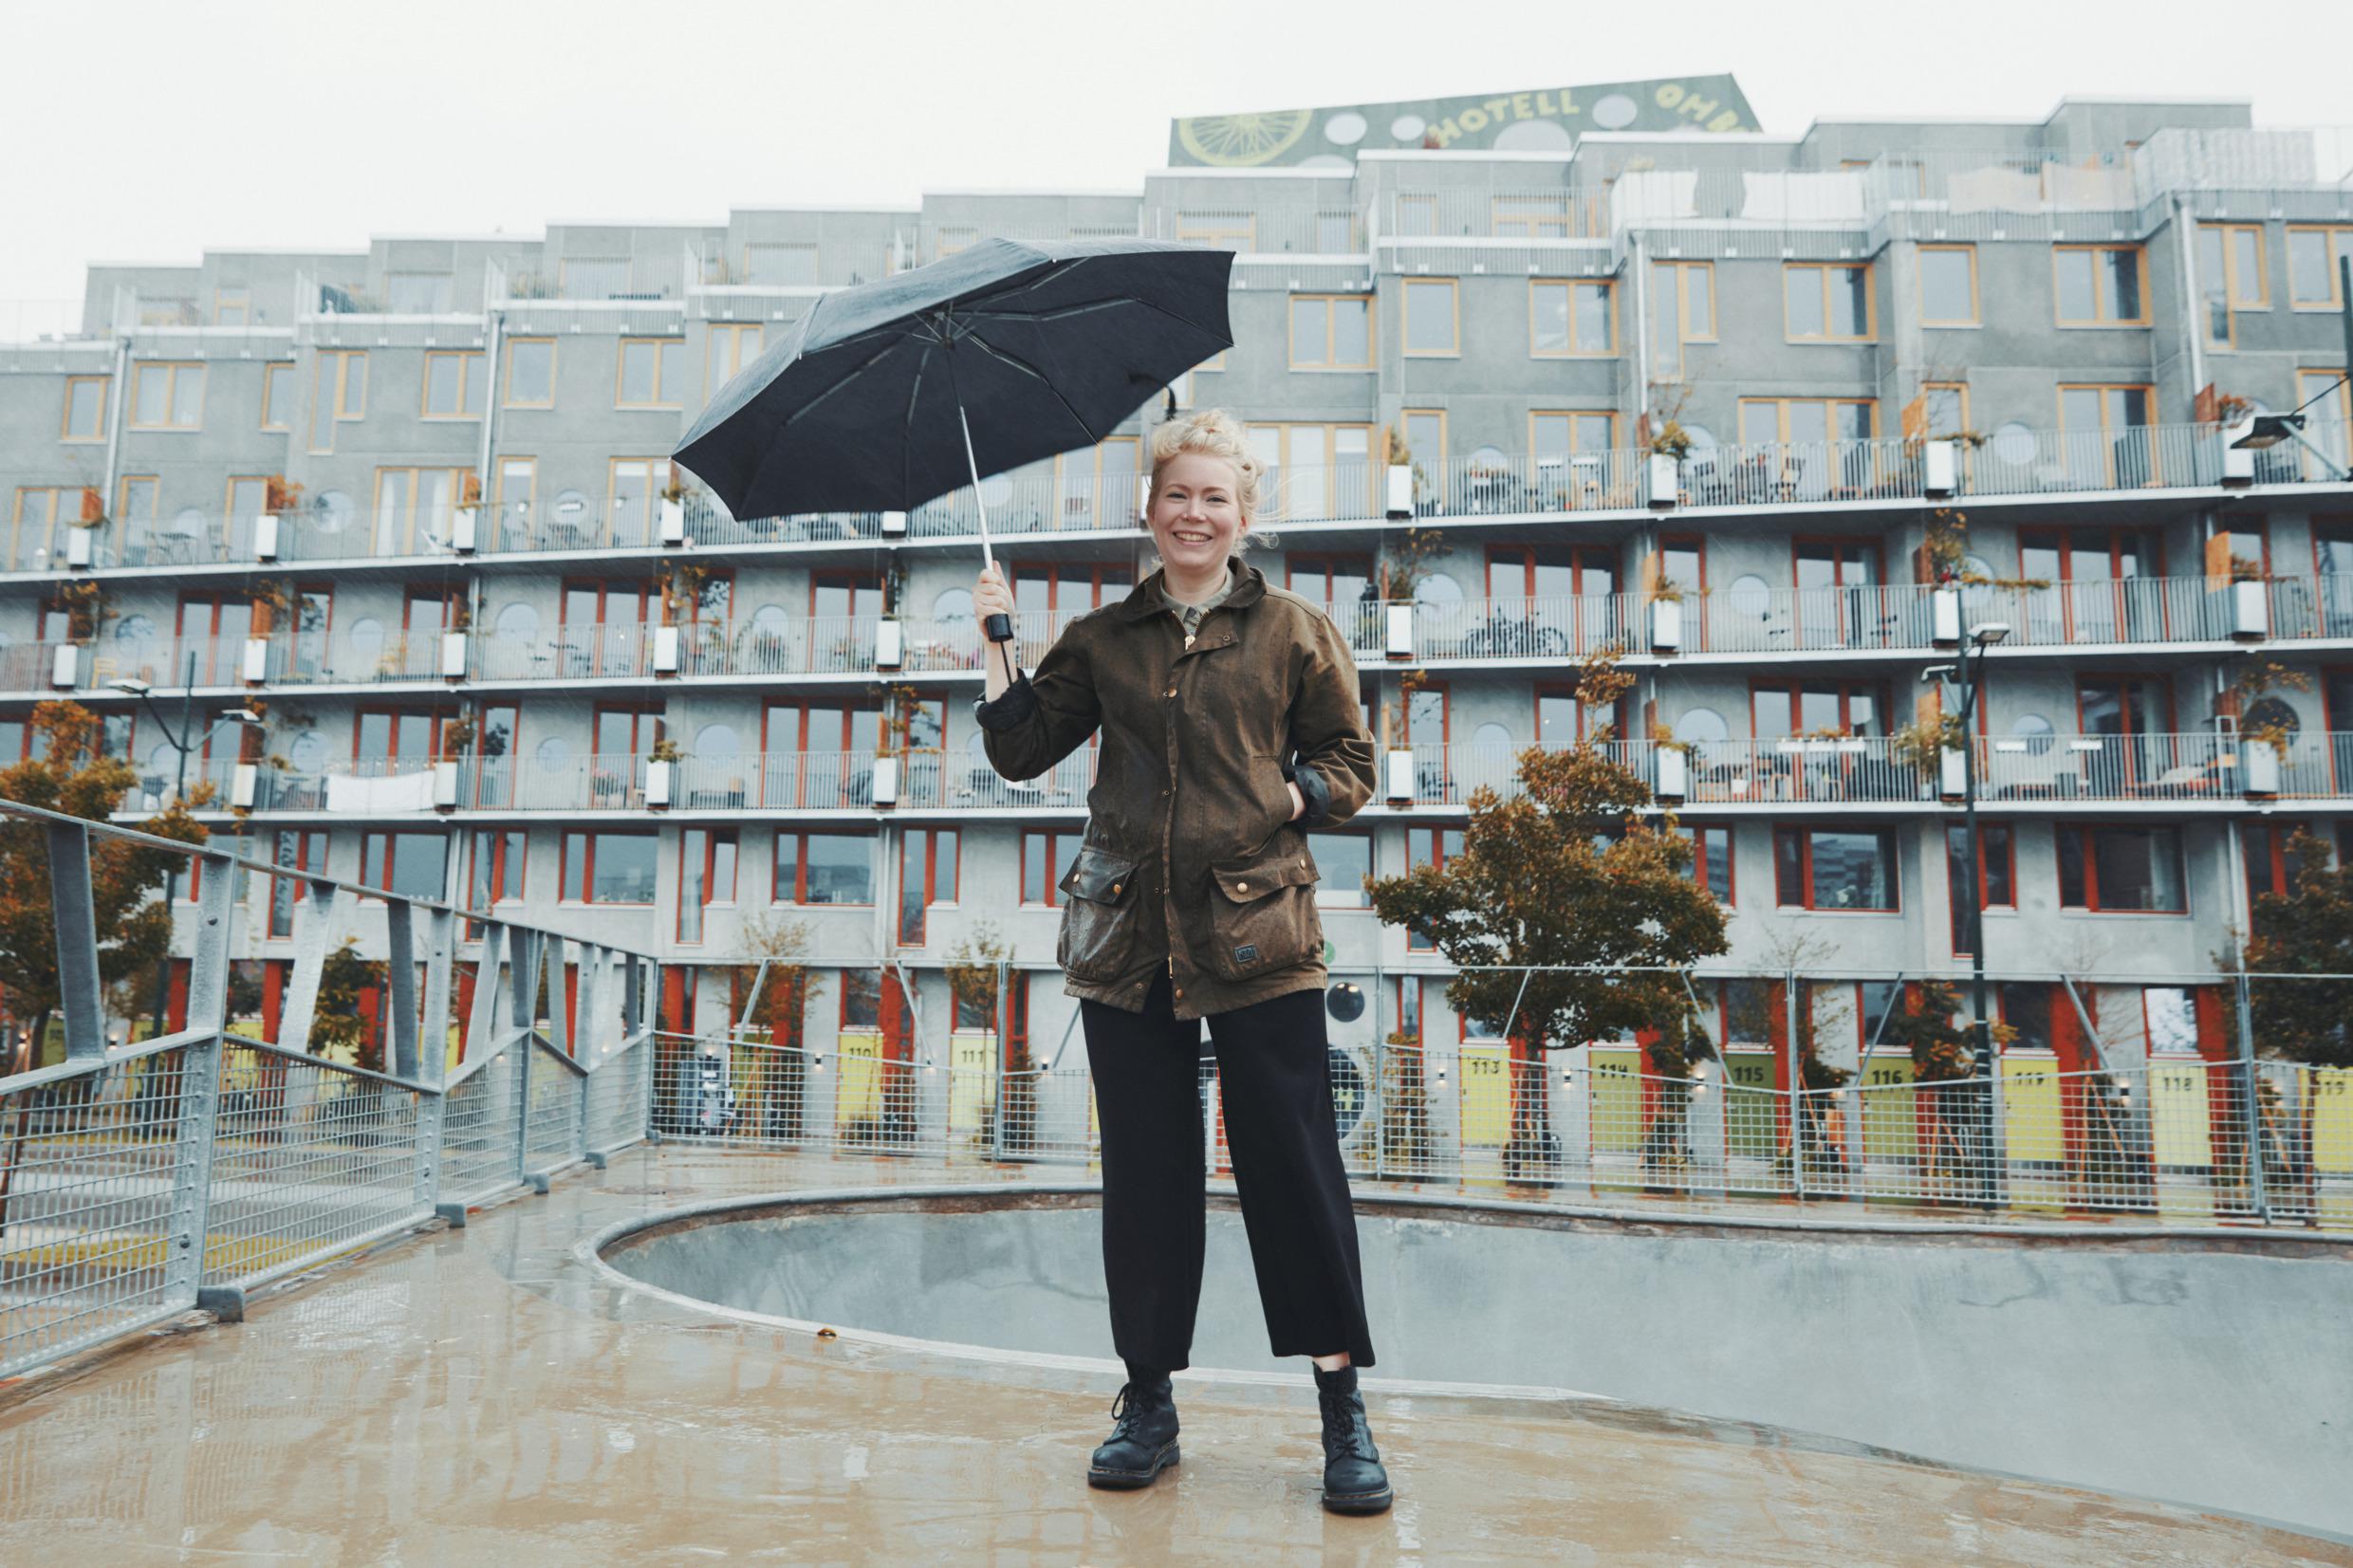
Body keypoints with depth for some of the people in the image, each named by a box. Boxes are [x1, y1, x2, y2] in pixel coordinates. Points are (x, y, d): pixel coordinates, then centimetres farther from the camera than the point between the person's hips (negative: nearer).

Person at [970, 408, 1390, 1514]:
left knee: (1293, 1162, -1)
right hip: (1127, 933, 3)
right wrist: (999, 640, 5)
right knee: (1143, 1168, 8)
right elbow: (1020, 749, 11)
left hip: (1258, 930, -2)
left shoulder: (1294, 633, 7)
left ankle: (1343, 1408, 13)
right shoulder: (1104, 640, 12)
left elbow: (1350, 762, 10)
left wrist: (1292, 796, -8)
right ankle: (1149, 1401, 22)